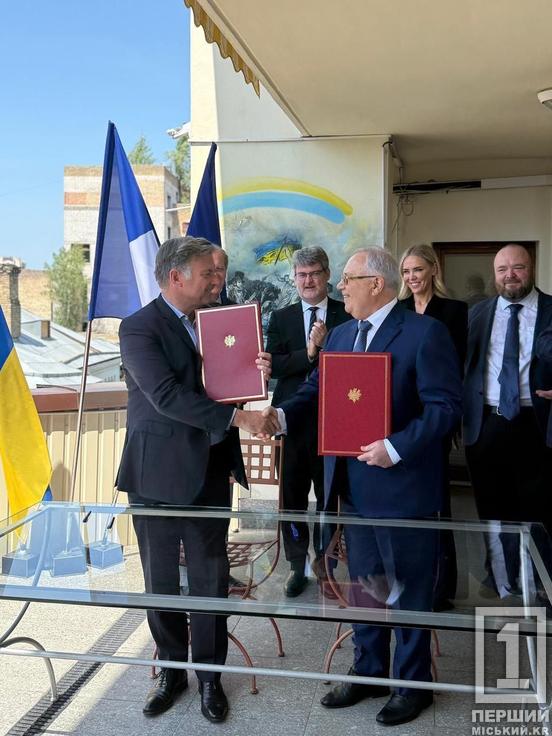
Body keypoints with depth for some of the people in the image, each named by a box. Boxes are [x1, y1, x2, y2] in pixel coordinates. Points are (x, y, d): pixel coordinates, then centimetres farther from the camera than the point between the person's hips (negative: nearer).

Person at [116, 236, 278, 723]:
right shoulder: (139, 328, -12)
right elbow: (167, 396, -23)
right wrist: (235, 418, -26)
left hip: (209, 472, 5)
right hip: (159, 474, -4)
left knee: (211, 578, 10)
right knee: (161, 579, 12)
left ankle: (210, 675, 27)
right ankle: (172, 669, 32)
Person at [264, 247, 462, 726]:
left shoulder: (425, 332, -12)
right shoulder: (341, 335, 11)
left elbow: (446, 405, -17)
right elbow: (317, 391, 6)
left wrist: (396, 448, -24)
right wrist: (283, 415, -13)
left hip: (403, 488, -7)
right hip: (353, 485, 7)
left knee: (410, 590, 11)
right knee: (362, 585, 20)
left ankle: (414, 683, 31)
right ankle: (368, 672, 39)